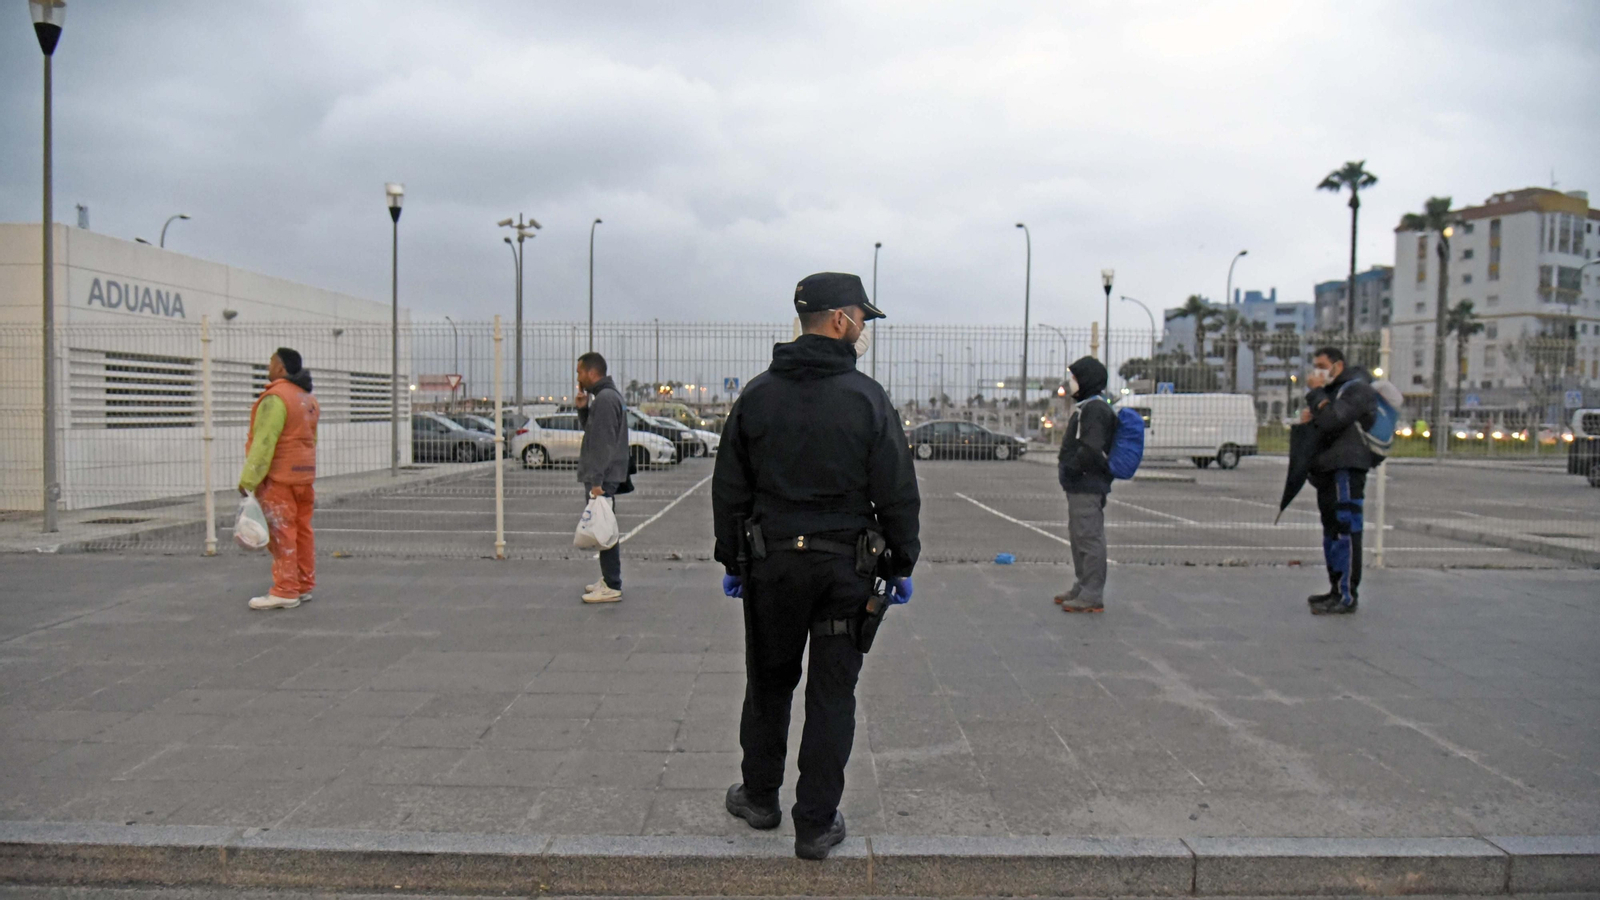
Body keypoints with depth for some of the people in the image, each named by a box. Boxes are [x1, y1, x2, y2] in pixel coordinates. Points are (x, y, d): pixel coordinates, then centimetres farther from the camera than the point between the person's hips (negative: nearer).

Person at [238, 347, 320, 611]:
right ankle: (303, 587, 14)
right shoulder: (308, 399, 13)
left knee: (281, 533, -6)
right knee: (301, 530, 10)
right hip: (302, 476, 9)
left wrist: (248, 480, -20)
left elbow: (263, 443, -20)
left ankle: (285, 591, -5)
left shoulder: (276, 398, -15)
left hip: (278, 478, -9)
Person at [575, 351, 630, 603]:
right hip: (602, 476, 10)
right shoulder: (603, 396, 16)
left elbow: (604, 443, -22)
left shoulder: (605, 398, -16)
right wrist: (583, 409, 7)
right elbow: (591, 432, 23)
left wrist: (597, 480, -23)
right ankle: (608, 580, 23)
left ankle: (612, 587, -4)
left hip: (603, 477, -10)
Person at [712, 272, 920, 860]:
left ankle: (760, 797, 34)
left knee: (768, 683, 18)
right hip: (845, 567, -2)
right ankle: (815, 824, 14)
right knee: (832, 693, 7)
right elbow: (897, 493, -6)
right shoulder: (867, 398, -7)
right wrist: (902, 564, 5)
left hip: (771, 562, 3)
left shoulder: (757, 395, 2)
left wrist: (731, 561, 14)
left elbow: (729, 489, 6)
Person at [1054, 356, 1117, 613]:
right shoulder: (1087, 407, 18)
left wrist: (1069, 467, -17)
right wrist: (1065, 462, 13)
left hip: (1087, 486, -11)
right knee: (1079, 537, 17)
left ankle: (1092, 596, -5)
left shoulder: (1095, 409, -15)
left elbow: (1091, 450, -25)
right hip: (1079, 486, 11)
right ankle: (1082, 588, 27)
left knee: (1089, 538, -8)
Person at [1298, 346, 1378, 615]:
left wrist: (1315, 393, -12)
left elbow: (1331, 421, -22)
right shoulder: (1332, 390, 22)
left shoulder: (1357, 389, -9)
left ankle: (1348, 596, -11)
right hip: (1328, 471, 10)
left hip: (1347, 469, -10)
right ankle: (1337, 590, 21)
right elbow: (1319, 425, 27)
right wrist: (1308, 416, 5)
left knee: (1345, 531, -11)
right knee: (1332, 532, 13)